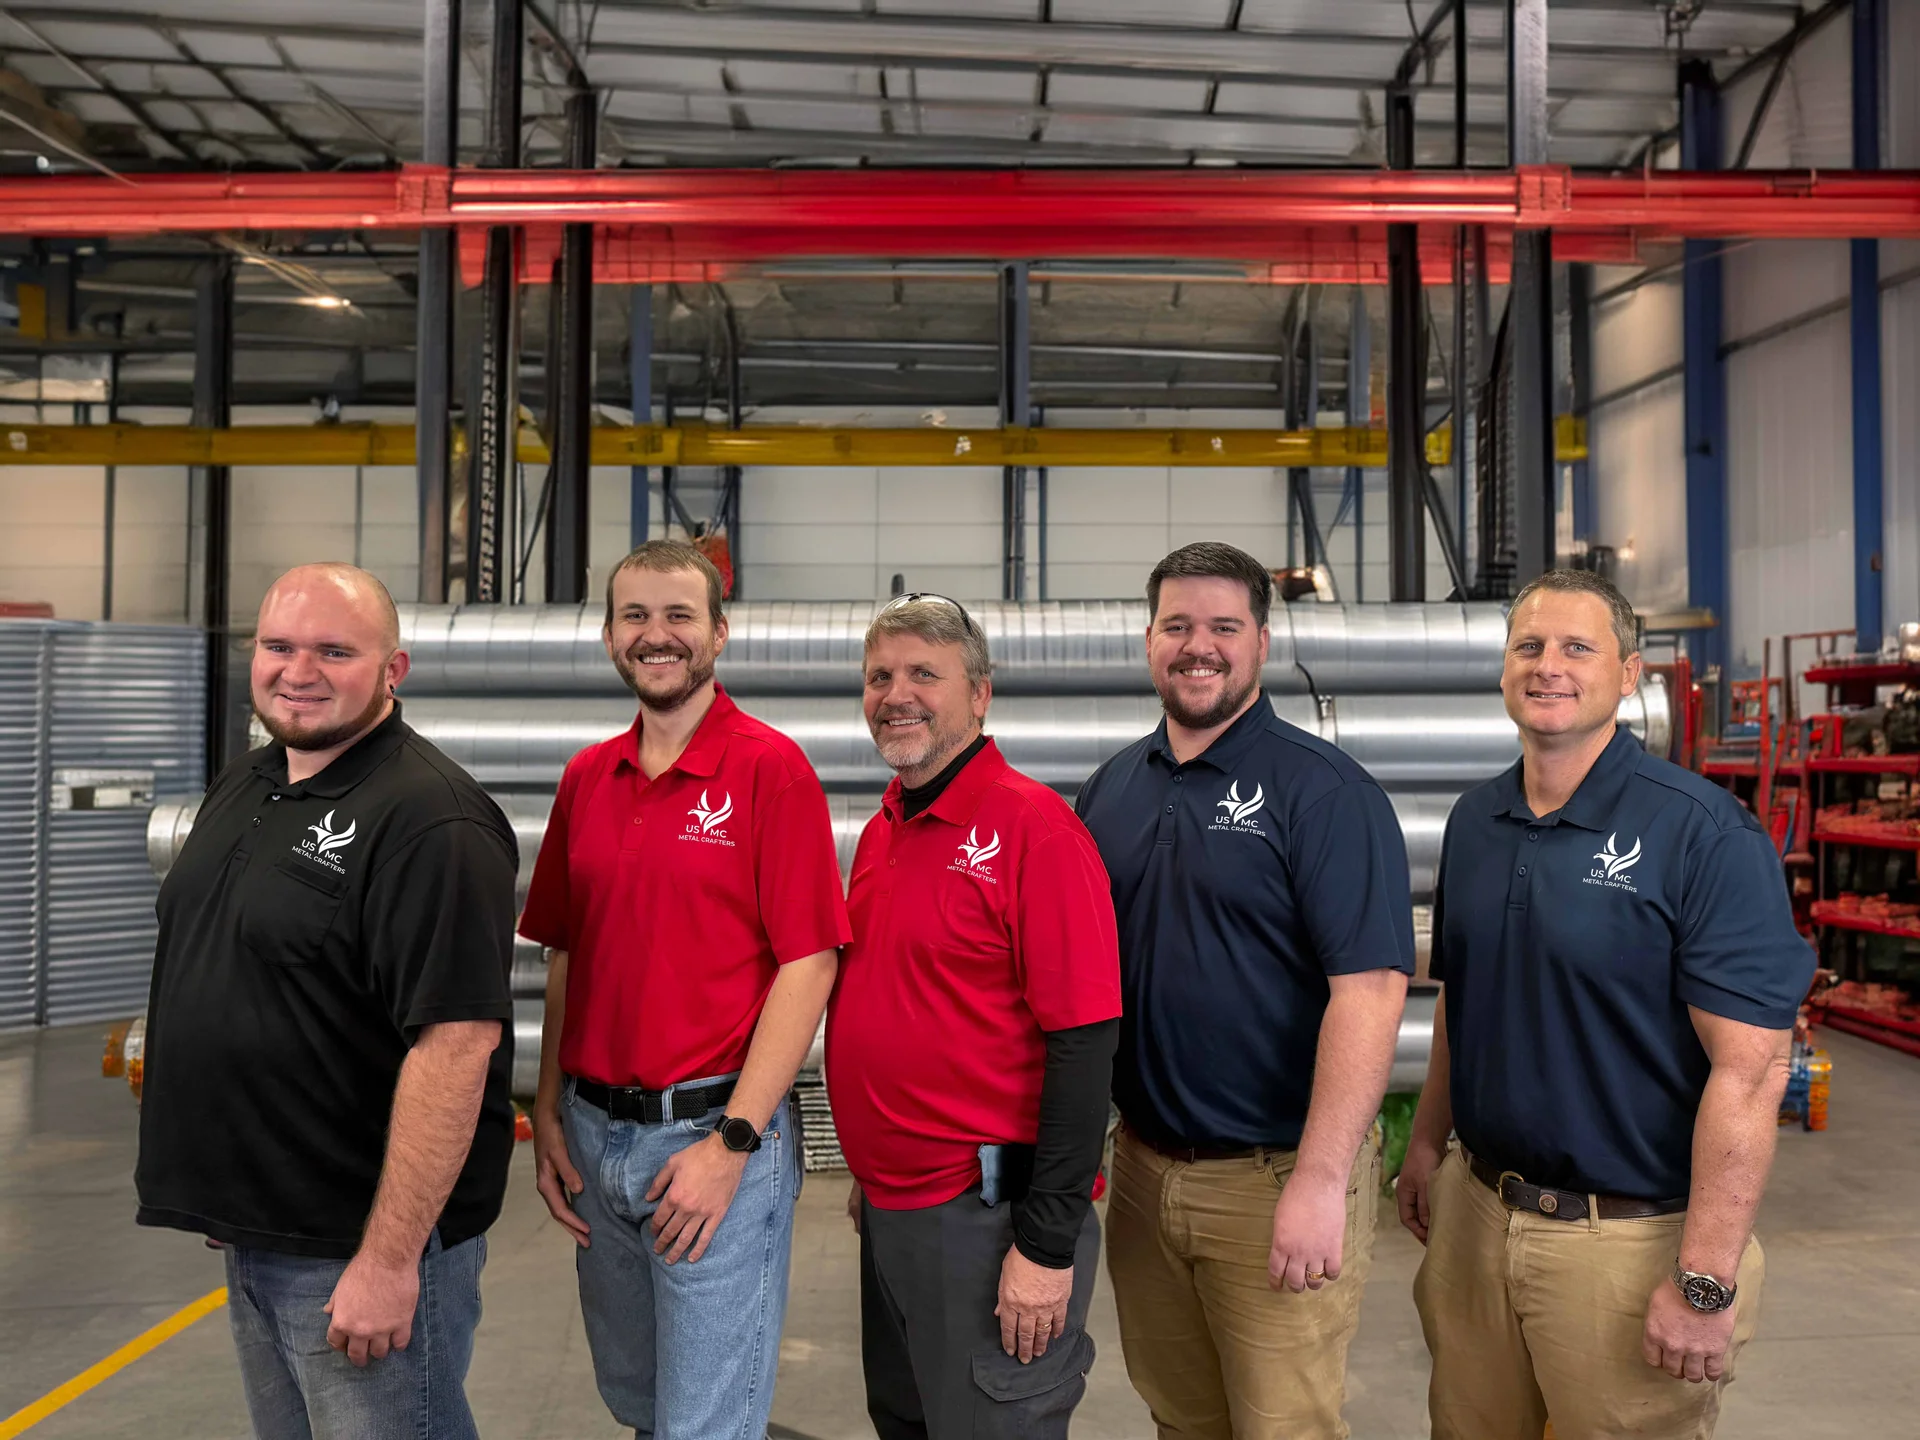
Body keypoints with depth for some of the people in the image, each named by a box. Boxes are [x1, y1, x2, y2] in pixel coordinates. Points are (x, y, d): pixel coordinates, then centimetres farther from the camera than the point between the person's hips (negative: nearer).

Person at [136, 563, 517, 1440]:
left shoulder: (428, 820, -22)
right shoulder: (240, 788, 8)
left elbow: (455, 1042, -26)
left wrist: (389, 1257, -25)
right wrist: (216, 1193, 19)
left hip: (365, 1240, -9)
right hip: (250, 1229, 9)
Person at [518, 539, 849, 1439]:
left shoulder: (770, 767, -11)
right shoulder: (586, 777, 7)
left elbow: (809, 963, -14)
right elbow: (566, 955, 13)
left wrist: (732, 1143, -17)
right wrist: (550, 1112, 6)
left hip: (714, 1133, -6)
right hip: (592, 1135, 6)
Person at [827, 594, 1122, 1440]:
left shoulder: (1033, 824, -17)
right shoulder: (881, 832, 9)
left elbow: (1083, 1042, -20)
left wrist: (1049, 1244, -19)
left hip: (987, 1213, -8)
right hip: (889, 1209, 8)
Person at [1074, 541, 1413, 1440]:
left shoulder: (1323, 791, -12)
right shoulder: (1111, 789, 6)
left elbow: (1369, 987, -19)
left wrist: (1320, 1179, -24)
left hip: (1276, 1179, -5)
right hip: (1141, 1165, 6)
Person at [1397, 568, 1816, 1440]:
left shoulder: (1702, 834, -15)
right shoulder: (1474, 821, 4)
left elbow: (1750, 1069, -18)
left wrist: (1706, 1283, -19)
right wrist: (1428, 1141, 12)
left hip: (1629, 1237, -5)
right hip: (1476, 1211, 6)